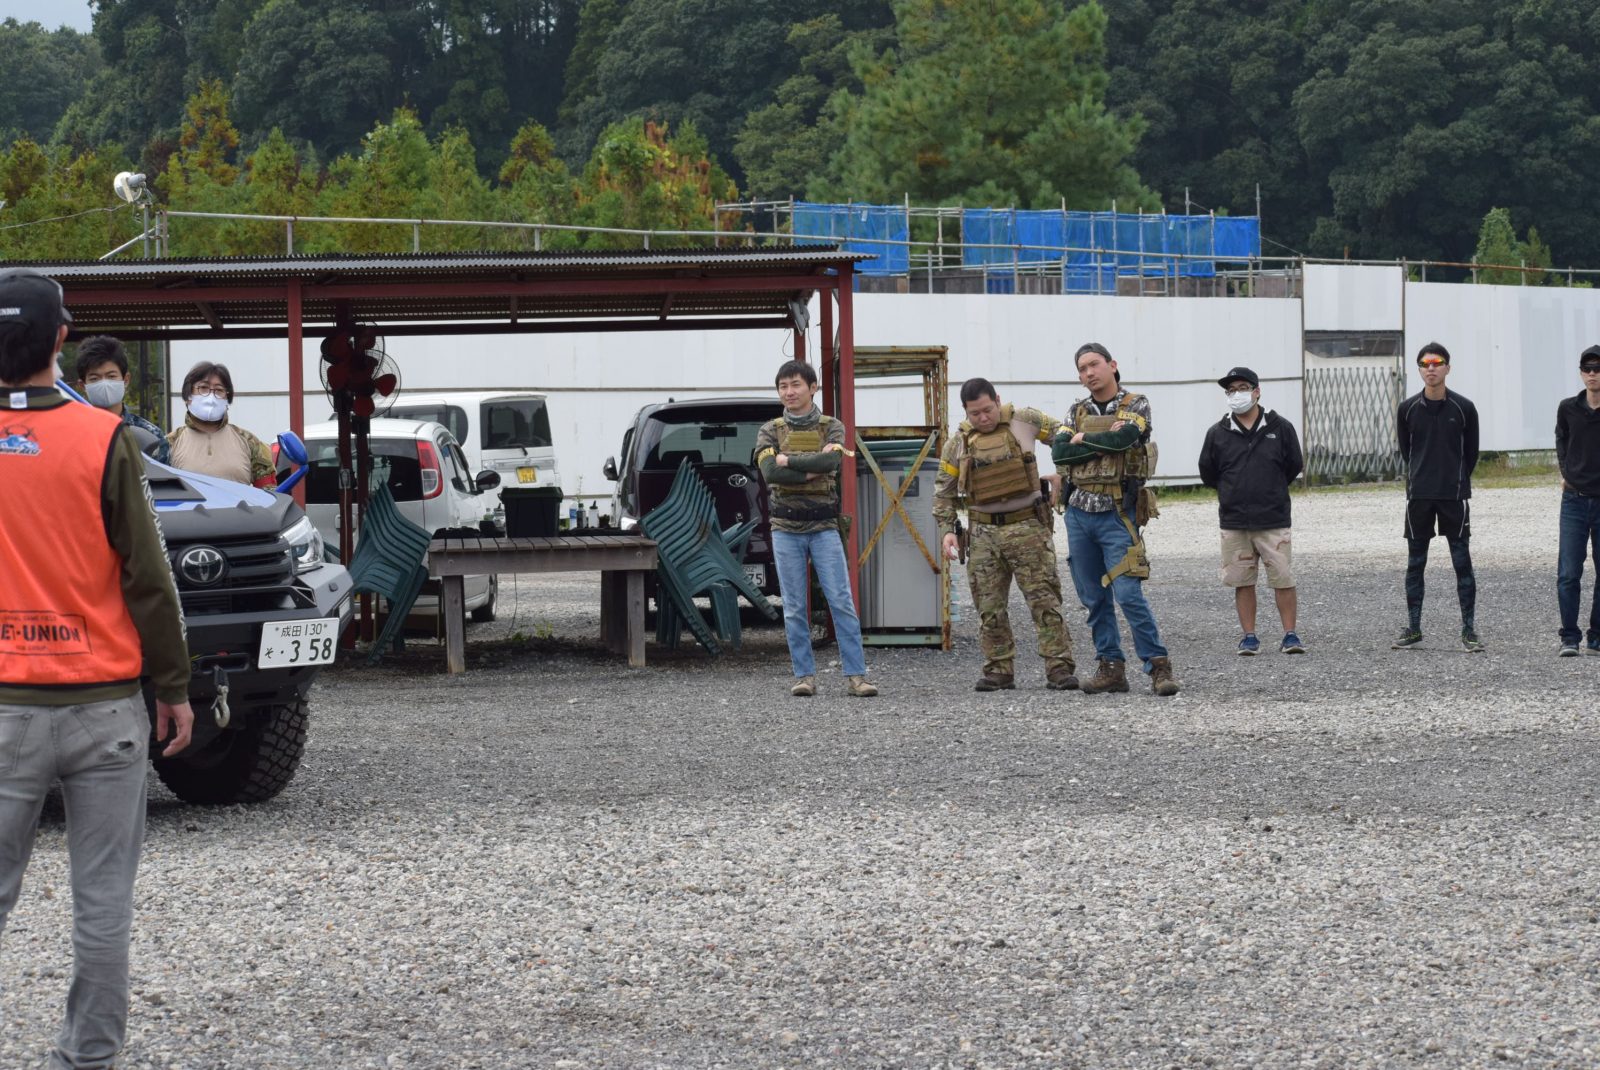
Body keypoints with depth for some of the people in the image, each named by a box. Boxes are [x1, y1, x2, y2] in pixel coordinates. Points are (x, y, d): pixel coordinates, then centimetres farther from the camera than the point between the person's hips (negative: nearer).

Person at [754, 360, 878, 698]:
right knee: (795, 608, 2)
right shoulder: (770, 431, 6)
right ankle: (804, 676, 8)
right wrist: (811, 470, -14)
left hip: (824, 526, -1)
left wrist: (788, 460, -9)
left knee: (842, 602, -7)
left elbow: (831, 461, -15)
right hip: (786, 528, 1)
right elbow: (770, 472, -11)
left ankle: (855, 676, -7)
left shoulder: (831, 428, 6)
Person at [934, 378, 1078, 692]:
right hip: (984, 534, 3)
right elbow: (943, 491, 12)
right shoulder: (958, 444, 5)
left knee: (1044, 600, -6)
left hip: (1028, 528, -3)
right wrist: (946, 530, 2)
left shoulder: (1025, 422, -1)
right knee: (989, 607, 4)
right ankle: (999, 671, 13)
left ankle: (1060, 669, -7)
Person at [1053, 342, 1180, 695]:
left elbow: (1124, 437, -19)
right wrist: (1105, 440, -10)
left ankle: (1158, 666, -10)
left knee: (1128, 594, -14)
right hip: (1079, 513, 5)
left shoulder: (1136, 405, 1)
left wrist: (1083, 439, -5)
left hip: (1116, 514, -5)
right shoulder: (1077, 413, 13)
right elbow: (1059, 452, -3)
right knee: (1093, 597, 7)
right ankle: (1110, 667, 13)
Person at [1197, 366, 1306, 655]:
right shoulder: (1218, 433, 2)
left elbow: (1294, 466, 10)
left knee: (1283, 578, -3)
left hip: (1273, 520, -2)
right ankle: (1249, 636, 12)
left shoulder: (1280, 428, 0)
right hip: (1234, 522, 2)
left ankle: (1290, 634, 5)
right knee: (1242, 581, 5)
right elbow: (1207, 473, 12)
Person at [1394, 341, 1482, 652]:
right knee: (1415, 564, 5)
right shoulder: (1408, 409, 3)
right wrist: (1421, 478, 13)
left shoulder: (1463, 408, -2)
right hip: (1419, 497, 2)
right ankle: (1413, 628, 13)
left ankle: (1469, 630, 1)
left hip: (1454, 497, -2)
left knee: (1462, 562, -2)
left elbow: (1471, 452, 8)